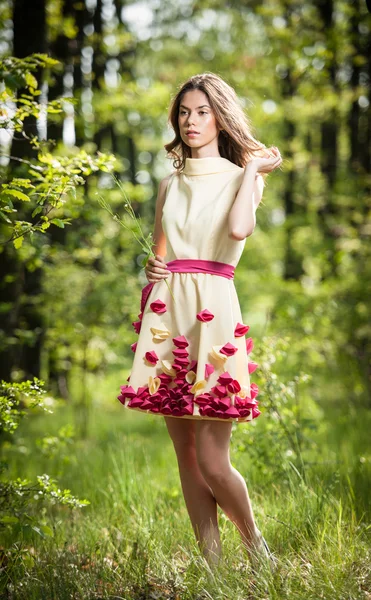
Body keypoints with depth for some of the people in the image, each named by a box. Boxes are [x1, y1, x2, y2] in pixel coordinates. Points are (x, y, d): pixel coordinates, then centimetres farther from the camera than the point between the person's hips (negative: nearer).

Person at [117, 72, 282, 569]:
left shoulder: (240, 178, 4)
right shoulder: (170, 184, 17)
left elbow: (239, 230, -19)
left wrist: (253, 168, -6)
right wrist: (151, 269, 3)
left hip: (213, 313, -5)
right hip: (166, 313, 5)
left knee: (212, 462, -8)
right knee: (185, 454, 4)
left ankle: (257, 548, 14)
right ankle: (211, 560, 13)